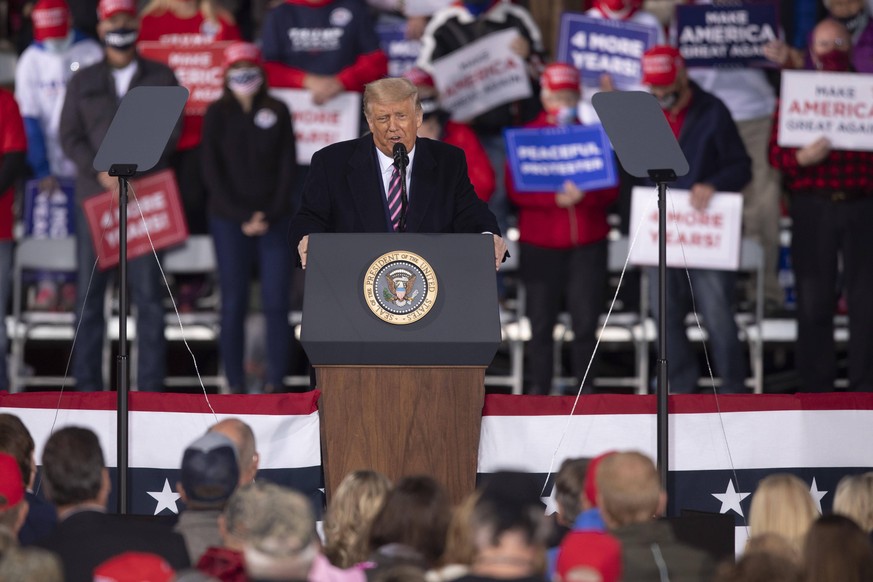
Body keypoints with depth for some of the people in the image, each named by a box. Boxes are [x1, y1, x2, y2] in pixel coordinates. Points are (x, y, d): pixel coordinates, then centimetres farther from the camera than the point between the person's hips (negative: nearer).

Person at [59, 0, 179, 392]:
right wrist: (100, 171, -9)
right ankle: (87, 384, 4)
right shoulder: (84, 81, 13)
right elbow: (69, 137, 7)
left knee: (148, 290, -4)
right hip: (94, 196, 1)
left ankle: (151, 385, -1)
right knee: (89, 290, 1)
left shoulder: (161, 78, 10)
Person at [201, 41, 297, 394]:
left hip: (275, 221, 1)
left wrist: (272, 214, -7)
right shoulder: (217, 114, 3)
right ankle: (235, 384, 2)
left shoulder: (277, 112, 6)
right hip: (229, 222, -1)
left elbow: (287, 166, 4)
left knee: (276, 304, -5)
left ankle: (277, 382, -2)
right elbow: (211, 171, 0)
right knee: (233, 304, -2)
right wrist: (242, 217, -8)